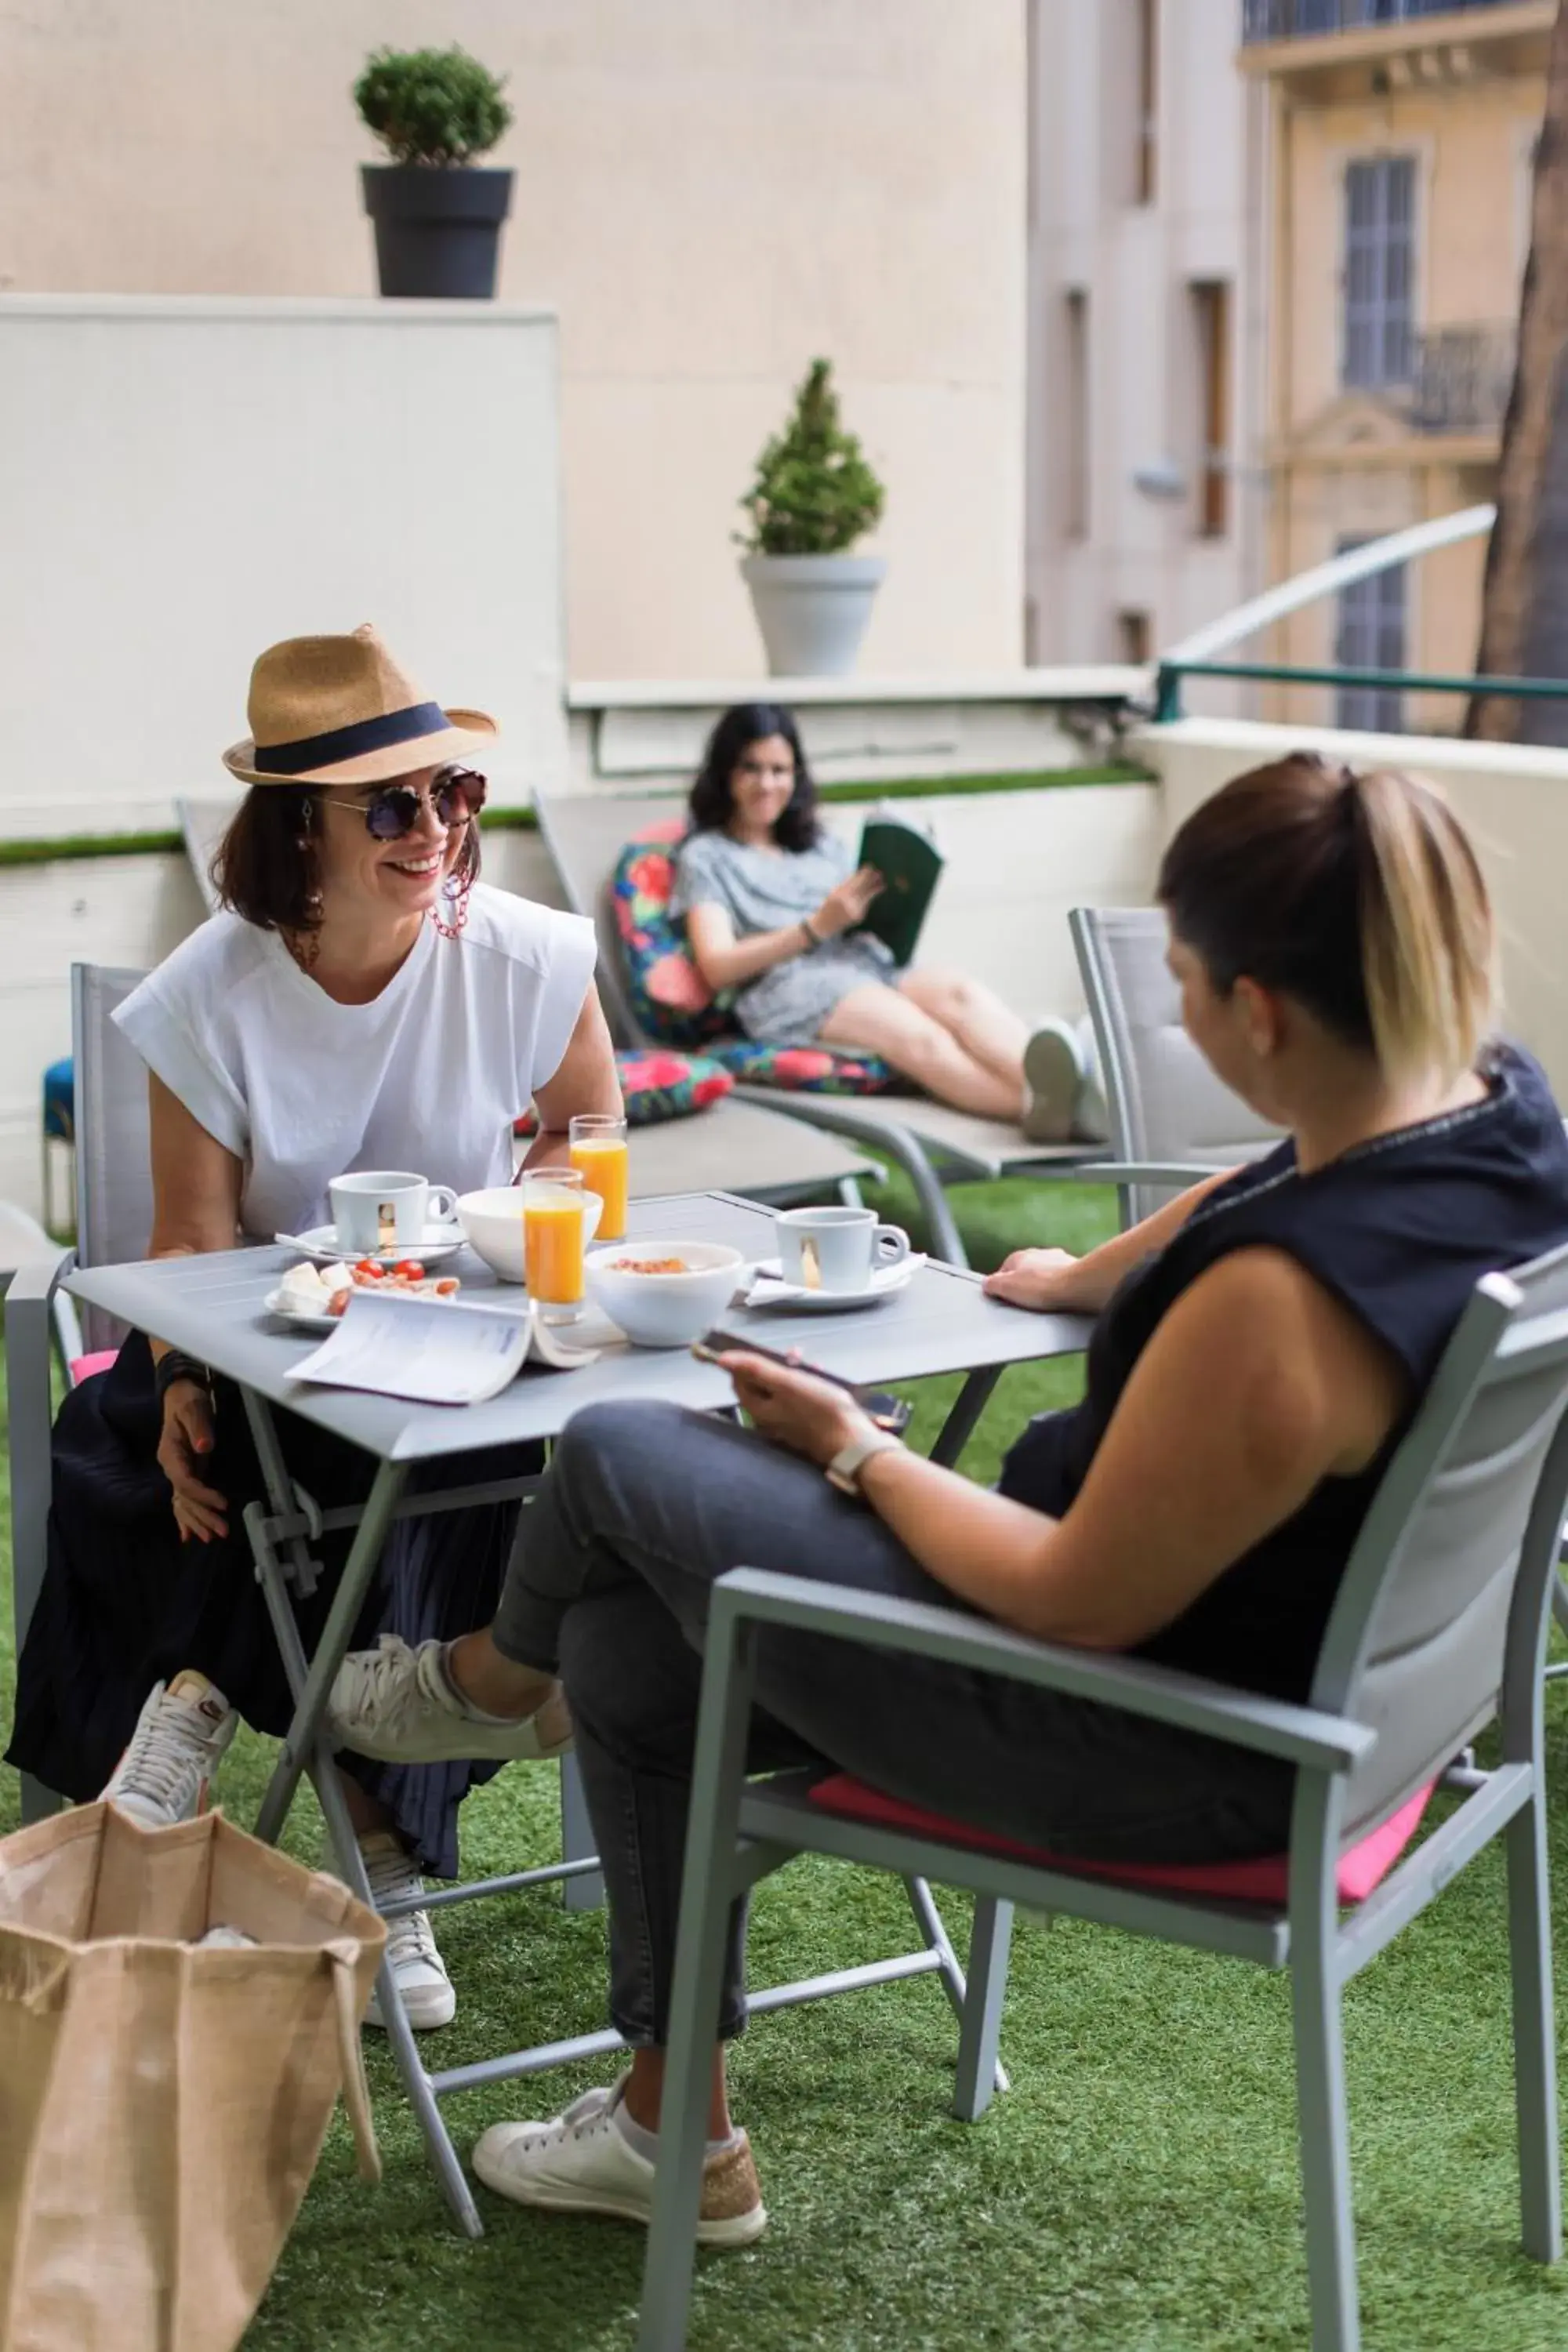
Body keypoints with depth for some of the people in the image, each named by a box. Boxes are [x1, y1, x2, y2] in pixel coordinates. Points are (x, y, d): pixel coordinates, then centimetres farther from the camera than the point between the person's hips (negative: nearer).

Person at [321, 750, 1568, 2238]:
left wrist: (855, 1456, -9)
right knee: (627, 1649, 16)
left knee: (618, 1457, 2)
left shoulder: (1283, 1306, -37)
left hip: (1171, 1754, -9)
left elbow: (1080, 1604, -25)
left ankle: (490, 1681, 38)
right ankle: (673, 2129, 31)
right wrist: (1089, 1279, 32)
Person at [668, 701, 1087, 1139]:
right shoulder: (705, 857, 17)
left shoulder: (823, 846, 32)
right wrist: (818, 926, -9)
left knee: (960, 993, -33)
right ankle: (1041, 1105, -63)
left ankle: (1069, 1085, -61)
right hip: (790, 985, -5)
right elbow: (717, 966, 1)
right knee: (921, 1040, -36)